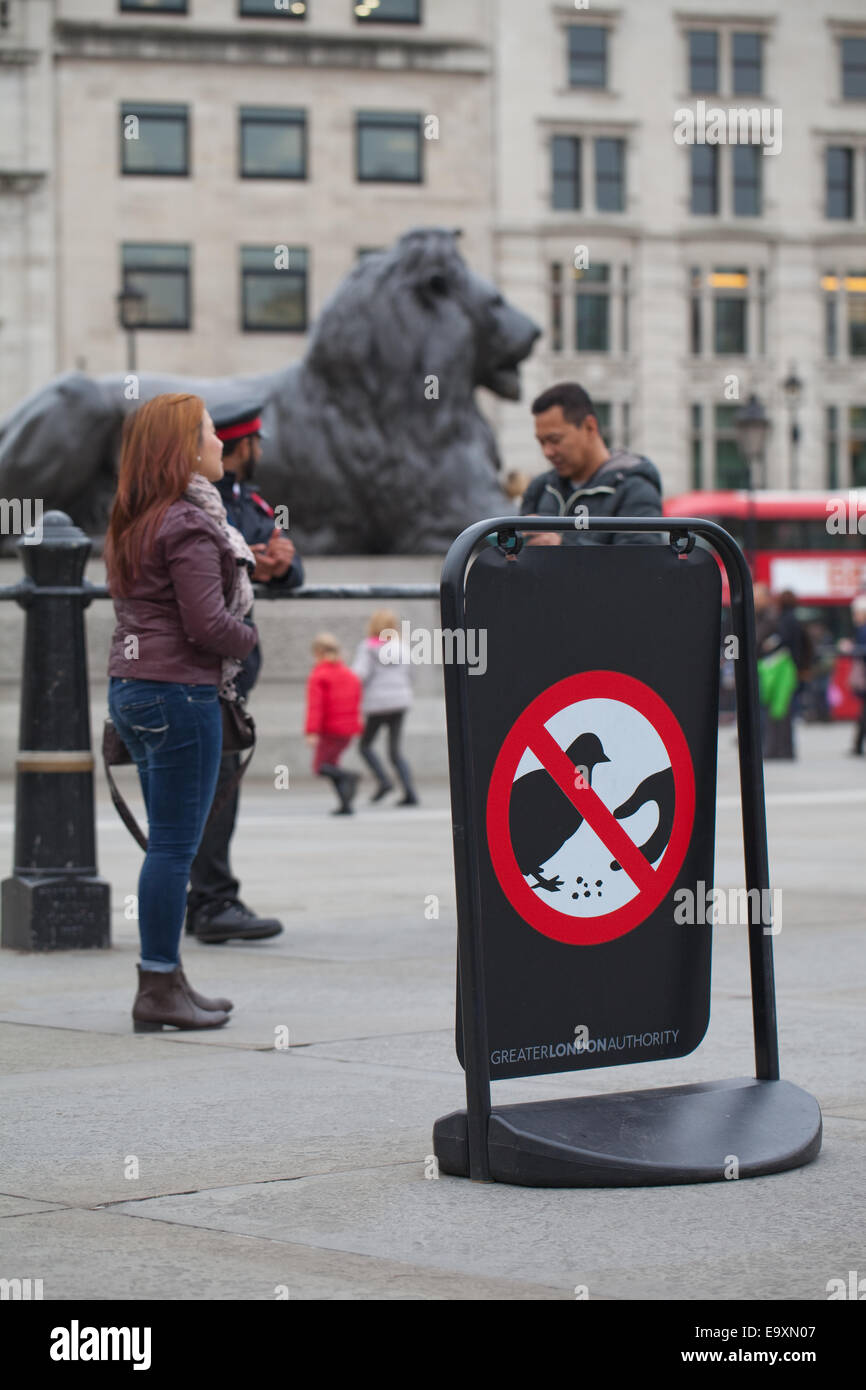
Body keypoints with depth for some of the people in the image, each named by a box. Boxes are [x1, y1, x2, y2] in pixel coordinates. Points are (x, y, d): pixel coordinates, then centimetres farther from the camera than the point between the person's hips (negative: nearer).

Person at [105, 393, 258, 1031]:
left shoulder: (132, 524, 13)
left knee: (170, 841, 15)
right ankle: (160, 989, -1)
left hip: (131, 686, 9)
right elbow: (208, 624, -20)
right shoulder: (188, 525, -15)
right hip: (179, 691, -9)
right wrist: (250, 637, 1)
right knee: (175, 845, -4)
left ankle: (166, 979, 19)